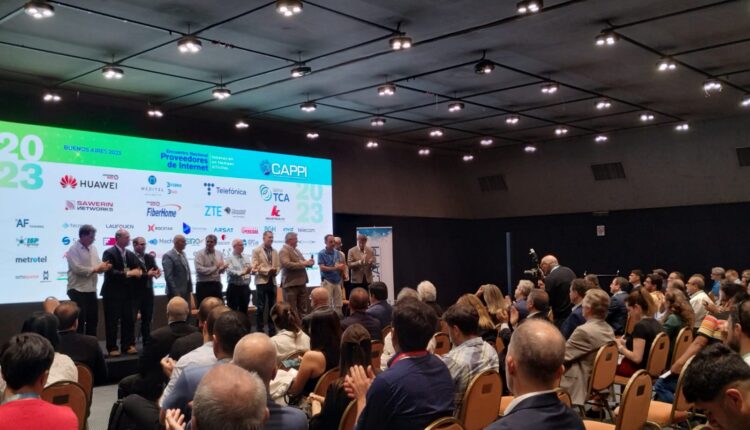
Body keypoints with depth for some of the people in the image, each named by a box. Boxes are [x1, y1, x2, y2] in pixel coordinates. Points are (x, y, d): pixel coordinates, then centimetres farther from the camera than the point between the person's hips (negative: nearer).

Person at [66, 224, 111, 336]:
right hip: (78, 290, -7)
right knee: (79, 321, -3)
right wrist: (95, 269, -17)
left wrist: (103, 266, -10)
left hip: (91, 290, 7)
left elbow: (98, 265, 13)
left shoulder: (93, 248, 12)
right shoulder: (73, 249, -10)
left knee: (93, 320, 12)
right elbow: (77, 268, -21)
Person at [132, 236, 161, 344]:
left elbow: (155, 269, 3)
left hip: (148, 292, 6)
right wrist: (147, 275, -23)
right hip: (135, 293, -6)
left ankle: (147, 343, 19)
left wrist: (157, 272, -19)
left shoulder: (149, 257, 12)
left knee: (147, 319, 11)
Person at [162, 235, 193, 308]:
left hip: (186, 291, 8)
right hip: (176, 293, -8)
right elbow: (169, 276, -17)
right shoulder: (168, 256, -12)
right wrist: (176, 293, -20)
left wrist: (190, 290, 15)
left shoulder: (183, 254, 15)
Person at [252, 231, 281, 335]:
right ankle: (259, 330, 4)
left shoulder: (275, 252, 14)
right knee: (261, 307, -2)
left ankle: (272, 330, 15)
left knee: (272, 306, 8)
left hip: (272, 281, 5)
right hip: (261, 281, -5)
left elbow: (278, 265, 11)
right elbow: (255, 266, -9)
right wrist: (267, 271, -17)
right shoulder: (257, 251, -1)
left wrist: (275, 271, -11)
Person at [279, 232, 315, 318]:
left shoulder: (296, 250, 18)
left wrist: (308, 262, 0)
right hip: (291, 284, -9)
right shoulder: (284, 251, -10)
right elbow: (287, 264, -24)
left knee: (303, 309, 13)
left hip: (301, 283, 9)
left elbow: (302, 262, 23)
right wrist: (302, 263, -25)